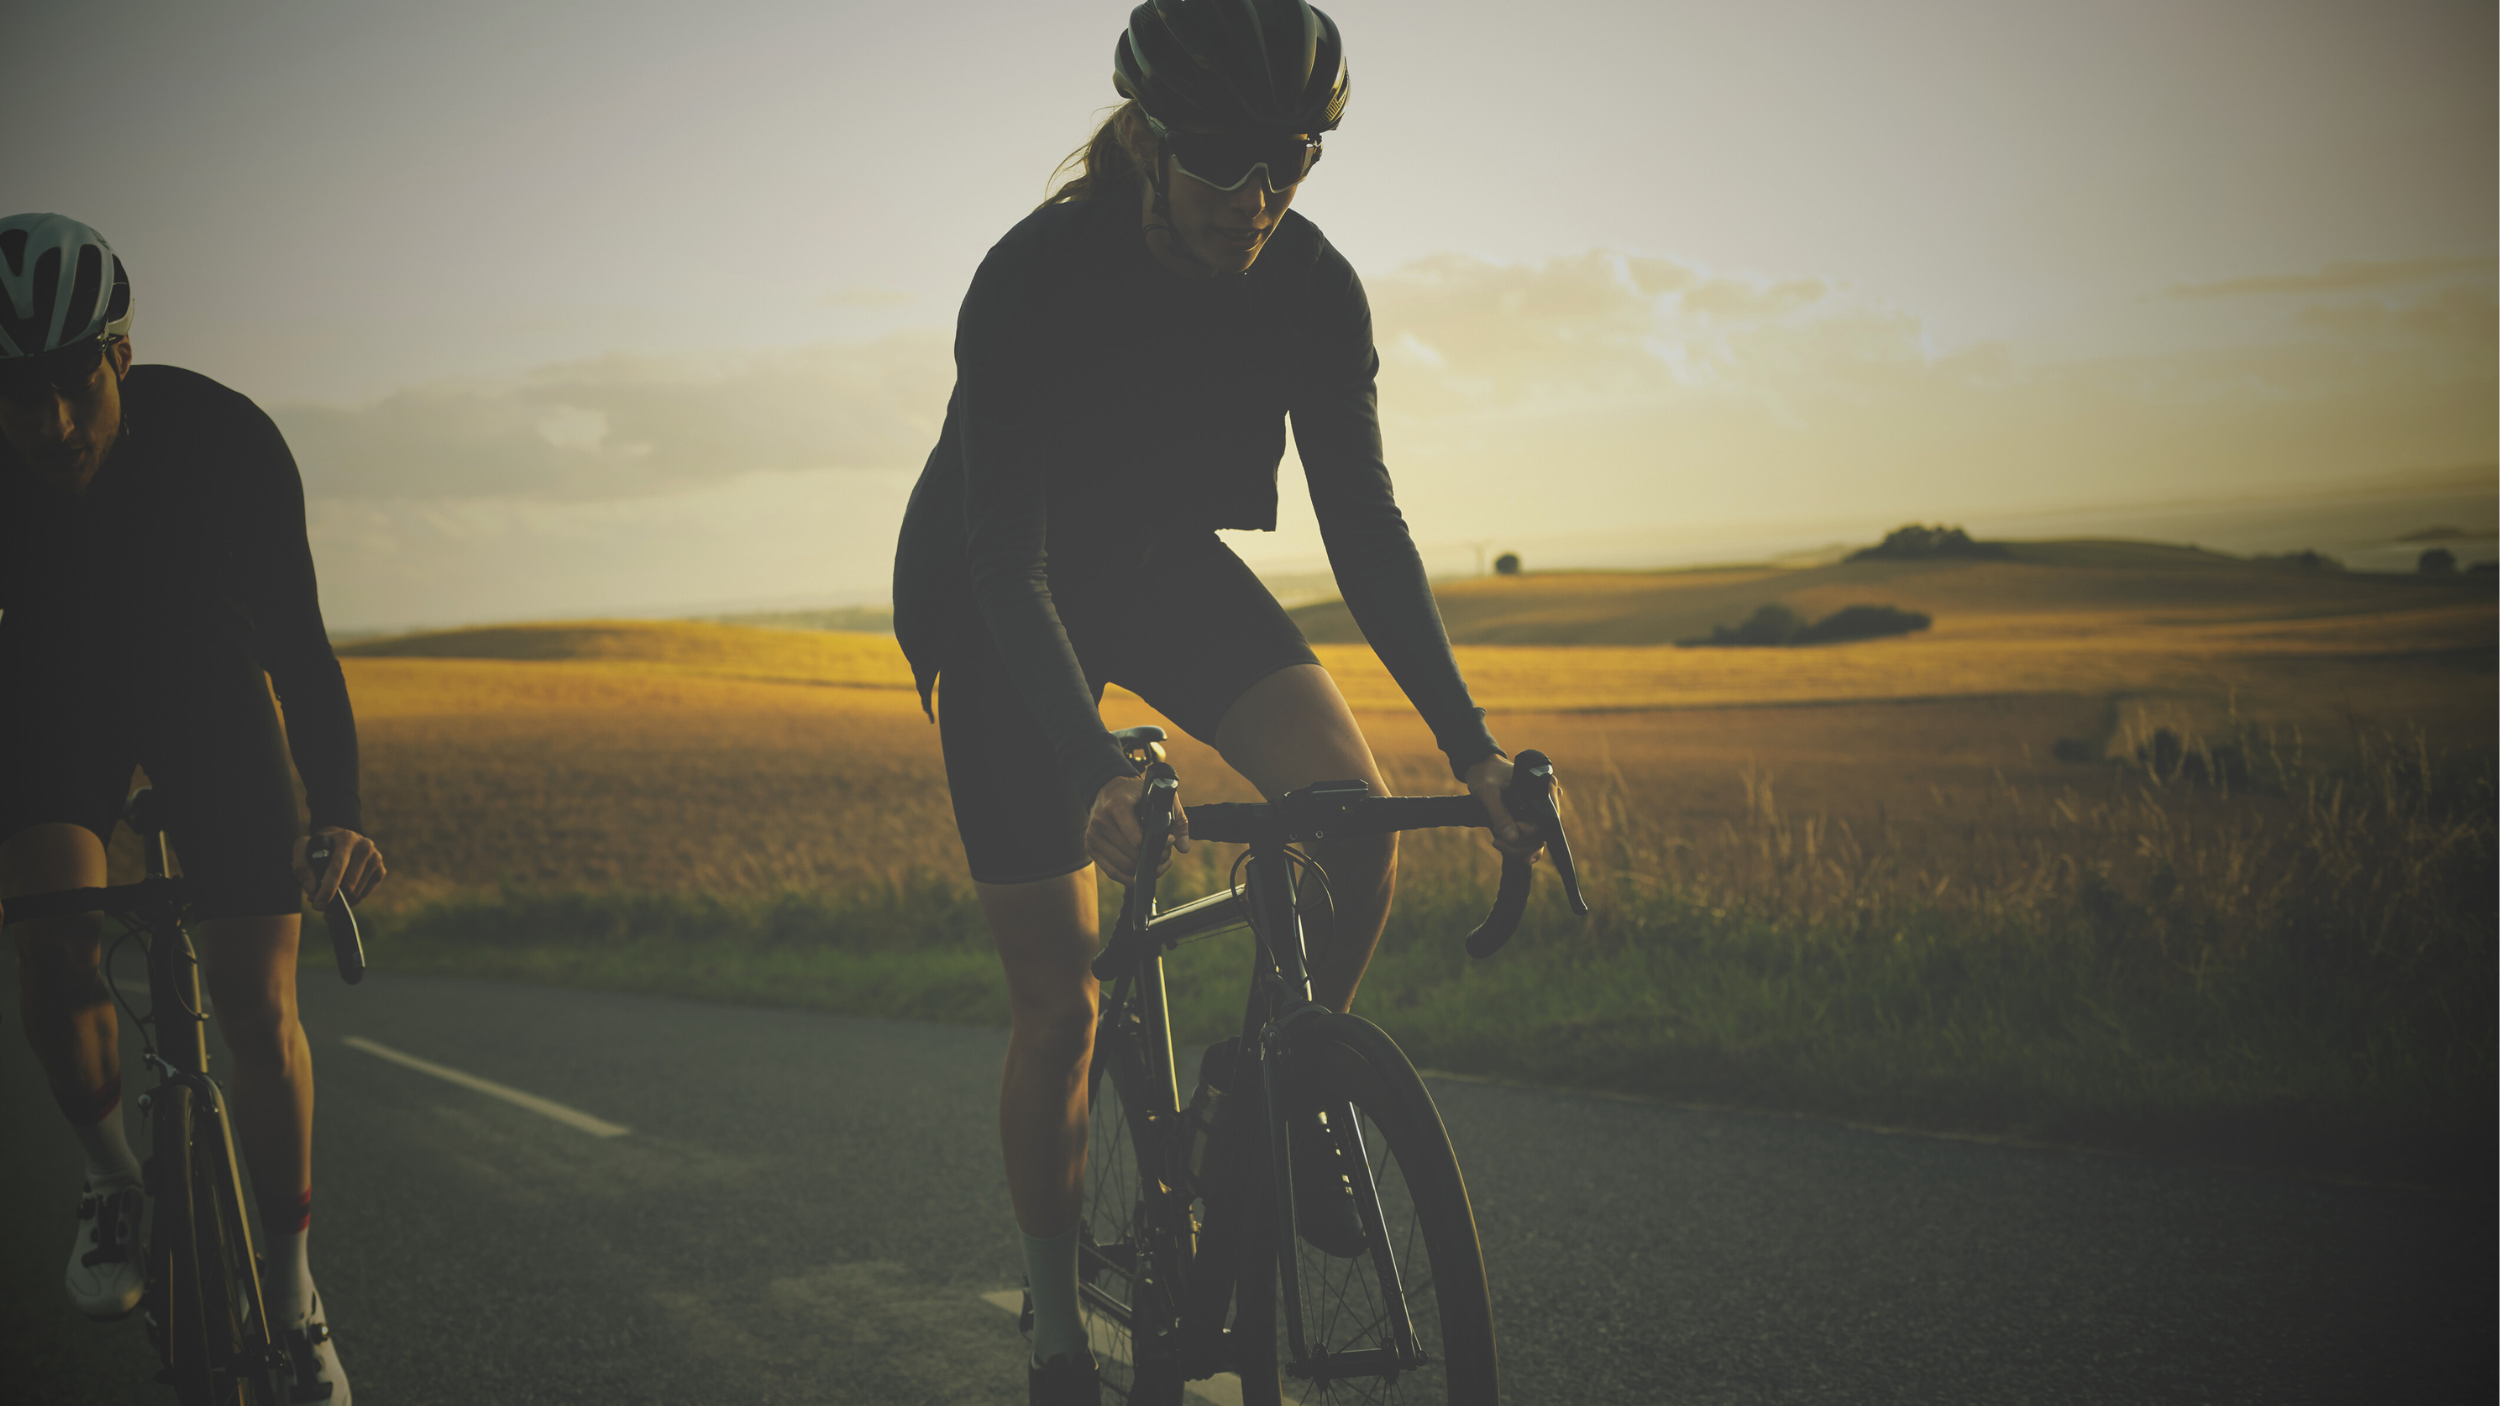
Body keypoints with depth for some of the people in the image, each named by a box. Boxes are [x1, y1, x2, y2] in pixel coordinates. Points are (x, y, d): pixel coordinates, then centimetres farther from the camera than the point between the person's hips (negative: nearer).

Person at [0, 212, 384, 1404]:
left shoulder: (223, 440, -32)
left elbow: (294, 635, -27)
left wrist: (337, 812, -39)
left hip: (207, 692, -1)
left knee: (257, 1011, -8)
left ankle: (292, 1297, 10)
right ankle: (113, 1176, 8)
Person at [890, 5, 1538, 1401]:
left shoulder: (1310, 285, -19)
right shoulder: (1035, 281, -32)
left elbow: (1365, 523, -15)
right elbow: (1009, 568, -34)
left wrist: (1471, 739, -24)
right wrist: (1098, 769, -49)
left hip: (1164, 562, 4)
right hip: (1007, 608, -3)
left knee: (1356, 812, -23)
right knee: (1059, 995, -4)